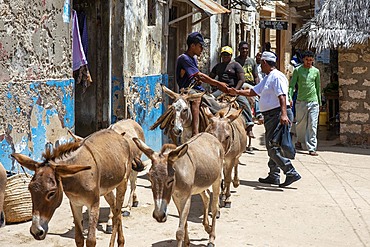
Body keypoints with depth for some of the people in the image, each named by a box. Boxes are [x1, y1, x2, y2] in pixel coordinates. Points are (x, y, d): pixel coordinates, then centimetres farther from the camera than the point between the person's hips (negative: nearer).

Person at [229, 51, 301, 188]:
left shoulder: (277, 77, -12)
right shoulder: (267, 78, 22)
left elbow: (282, 96, -23)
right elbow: (253, 91, 28)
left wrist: (284, 114, -33)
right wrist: (237, 92, 24)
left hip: (278, 114, -11)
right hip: (271, 115, 11)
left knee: (273, 147, -14)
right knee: (271, 146, 13)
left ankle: (291, 173, -14)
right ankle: (274, 176, 19)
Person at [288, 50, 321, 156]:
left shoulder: (316, 71, 10)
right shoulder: (297, 70, 2)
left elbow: (318, 87, 17)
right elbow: (292, 85, -1)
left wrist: (319, 102, 17)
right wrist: (290, 97, -15)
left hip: (313, 101, 1)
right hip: (301, 101, -1)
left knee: (312, 125, -5)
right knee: (301, 123, 9)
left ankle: (312, 148, -5)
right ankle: (299, 140, 36)